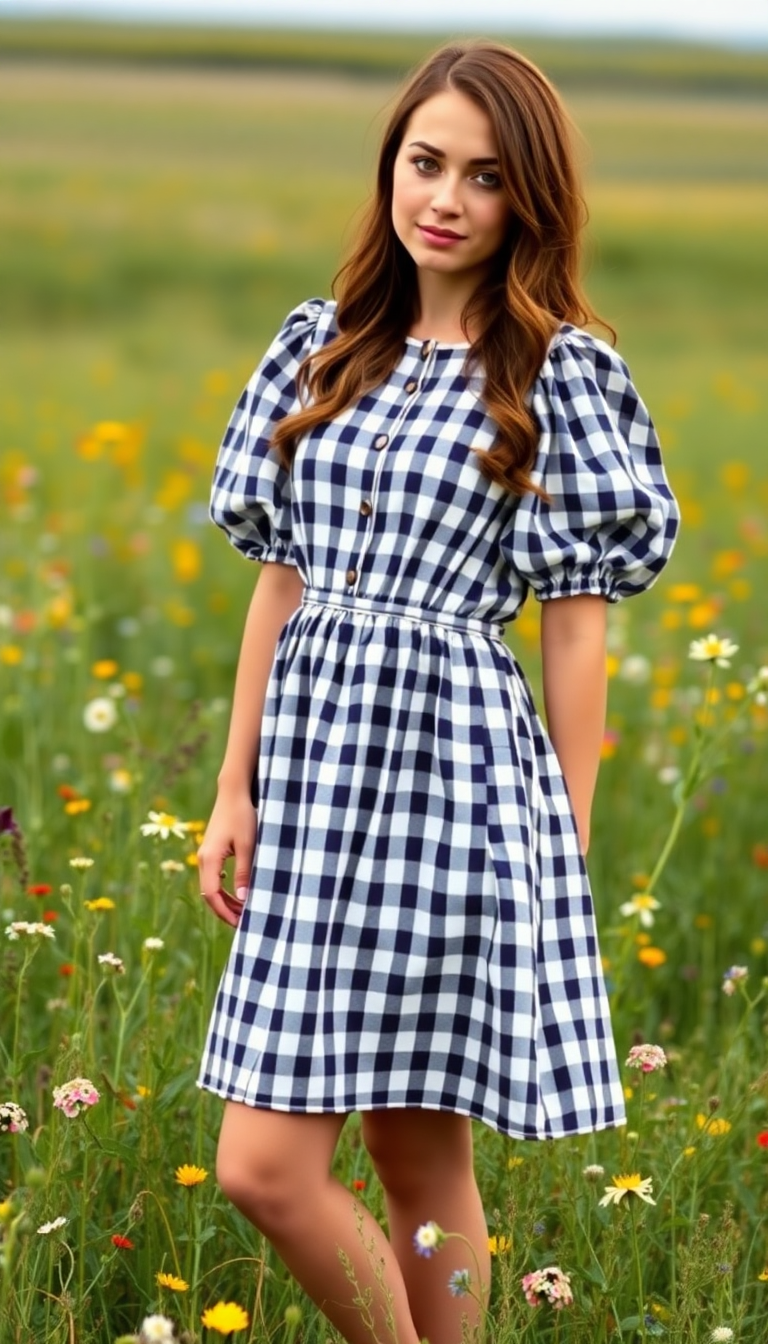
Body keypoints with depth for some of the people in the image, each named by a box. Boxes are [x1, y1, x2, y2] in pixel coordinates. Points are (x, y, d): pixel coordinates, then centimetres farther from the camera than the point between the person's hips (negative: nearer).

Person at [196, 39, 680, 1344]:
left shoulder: (558, 372, -3)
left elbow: (577, 623, -3)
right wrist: (237, 791, 10)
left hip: (453, 764, -5)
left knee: (425, 1159, -6)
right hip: (316, 762, 5)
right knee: (331, 1161, 6)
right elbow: (278, 582, 13)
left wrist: (568, 843, -2)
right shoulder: (323, 347, 11)